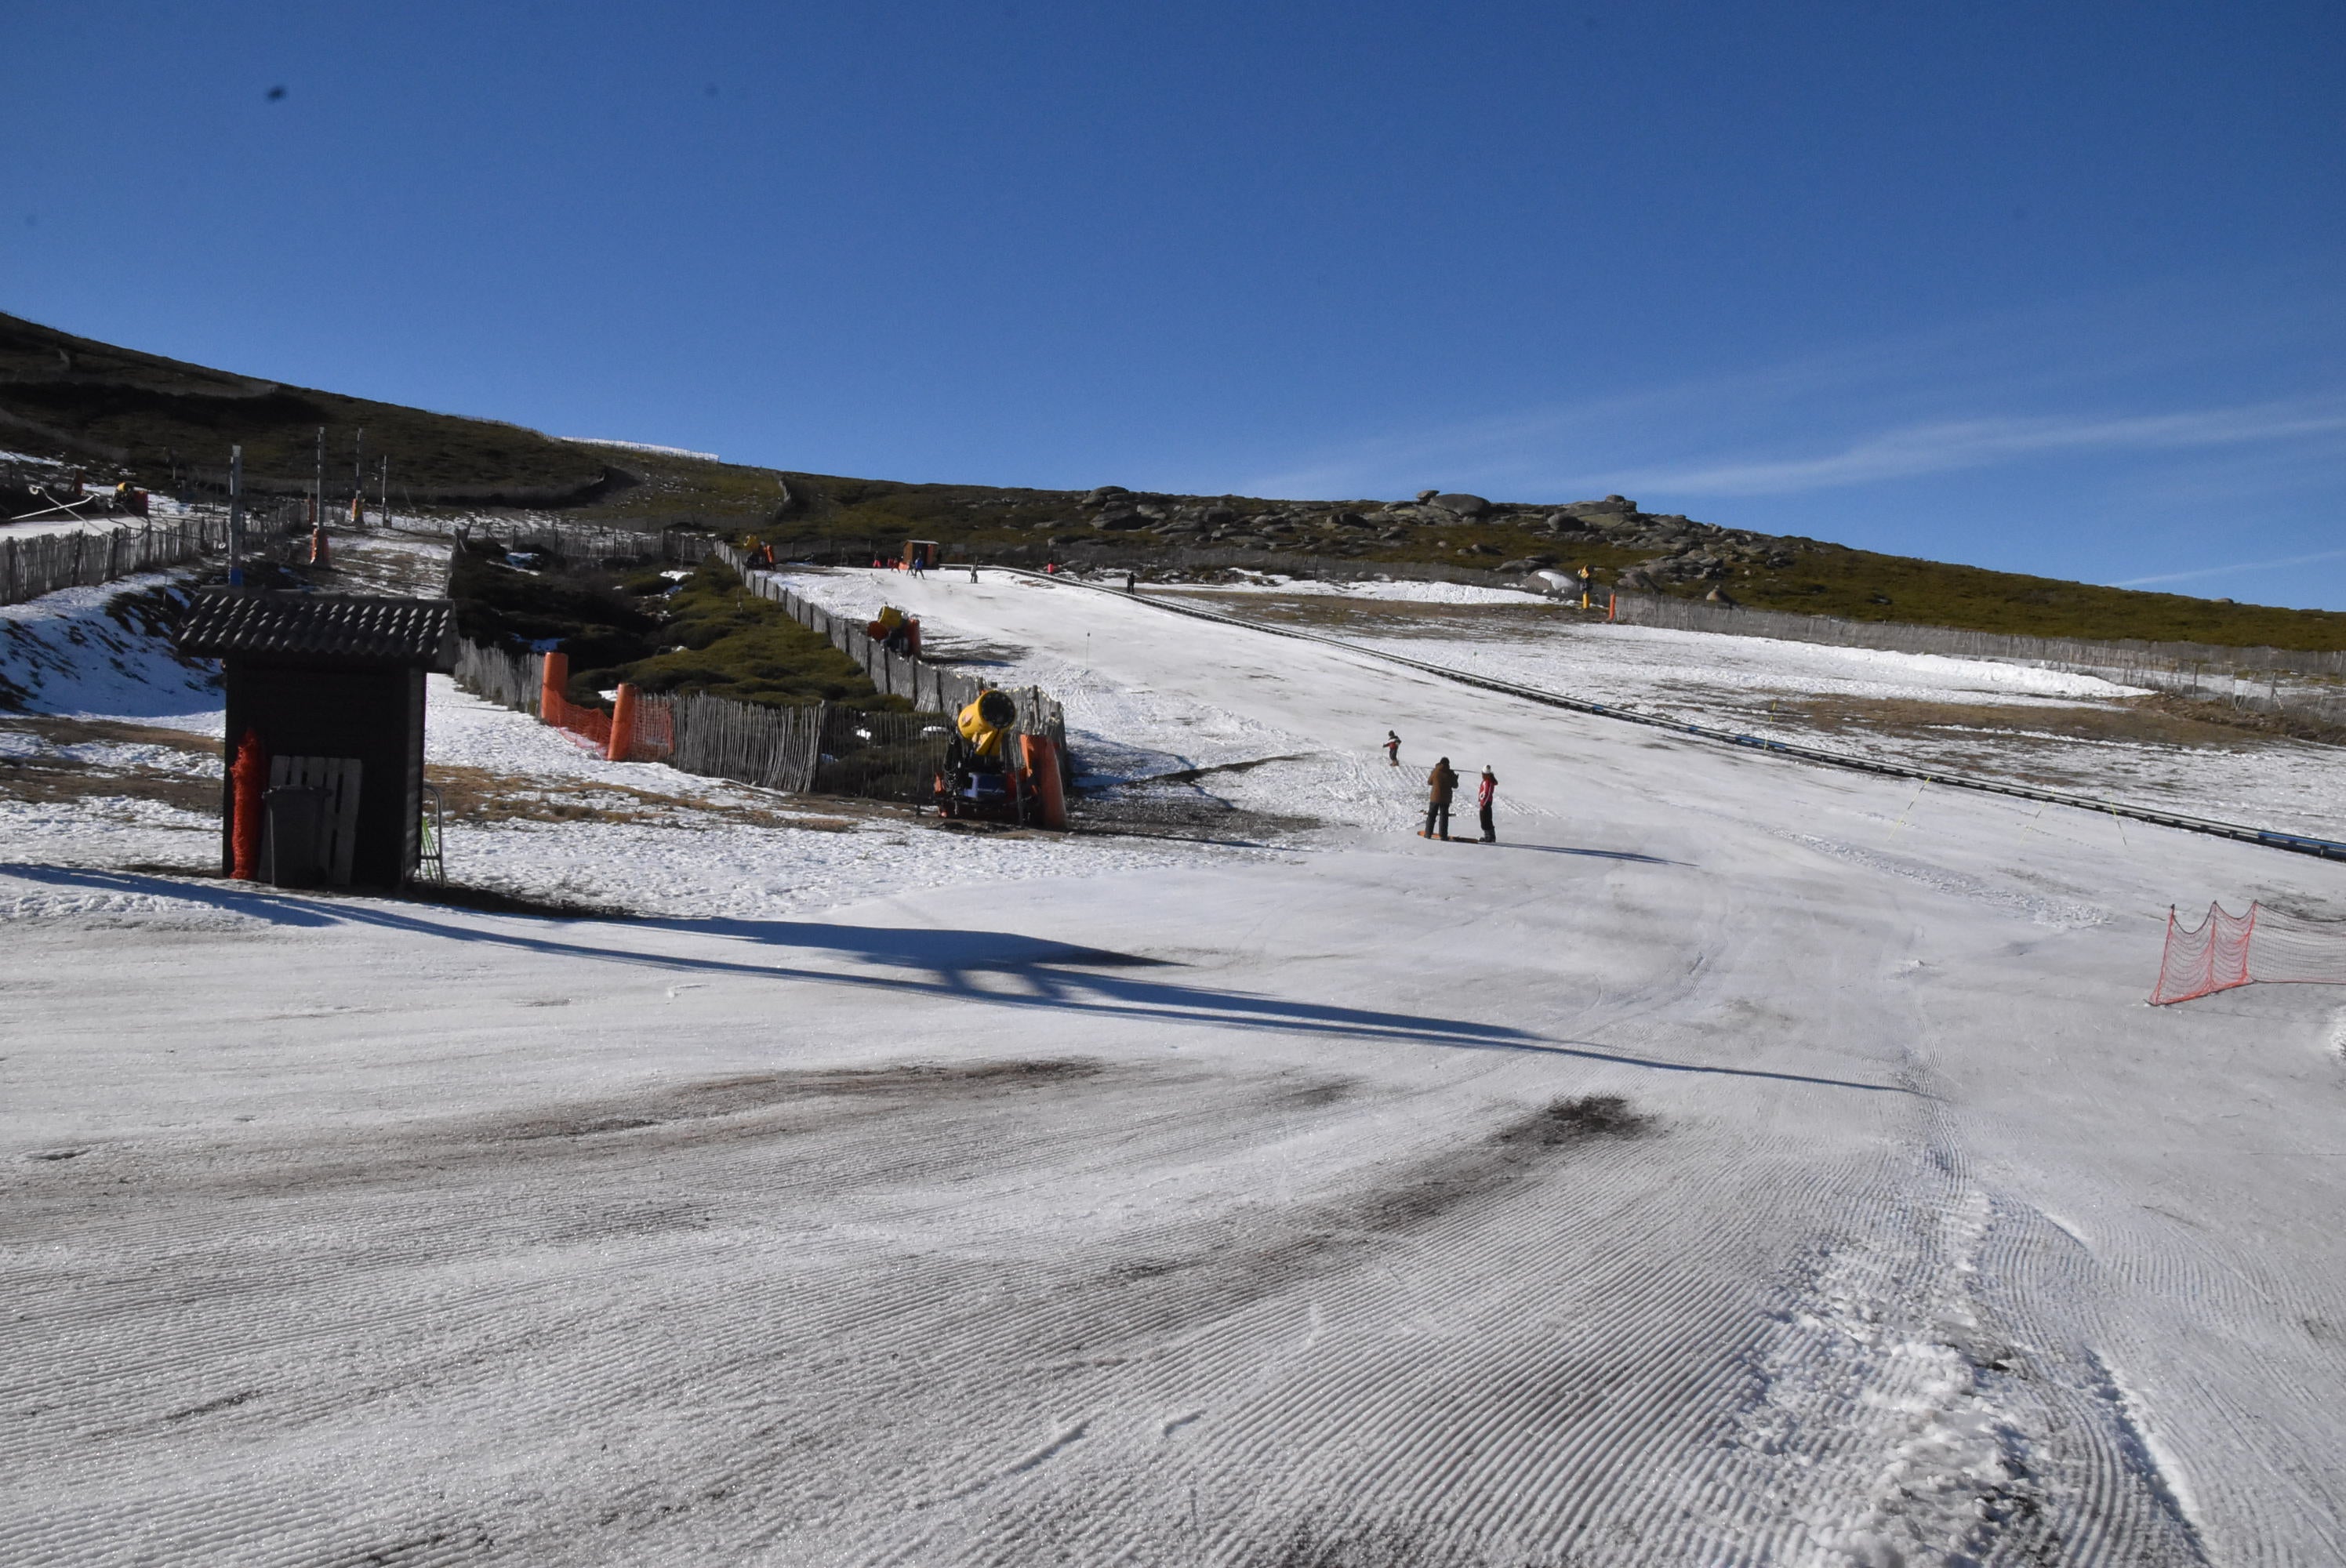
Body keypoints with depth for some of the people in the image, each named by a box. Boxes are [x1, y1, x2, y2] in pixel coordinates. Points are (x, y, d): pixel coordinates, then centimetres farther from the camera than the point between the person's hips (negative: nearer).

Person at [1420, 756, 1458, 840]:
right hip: (1446, 798, 0)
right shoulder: (1450, 773, -9)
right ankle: (1443, 835, 4)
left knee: (1431, 815, 11)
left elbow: (1429, 782, 4)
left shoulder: (1435, 771, -8)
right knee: (1444, 816, 7)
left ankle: (1428, 834, 12)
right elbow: (1455, 786, 0)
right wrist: (1456, 779, 19)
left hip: (1435, 797, 0)